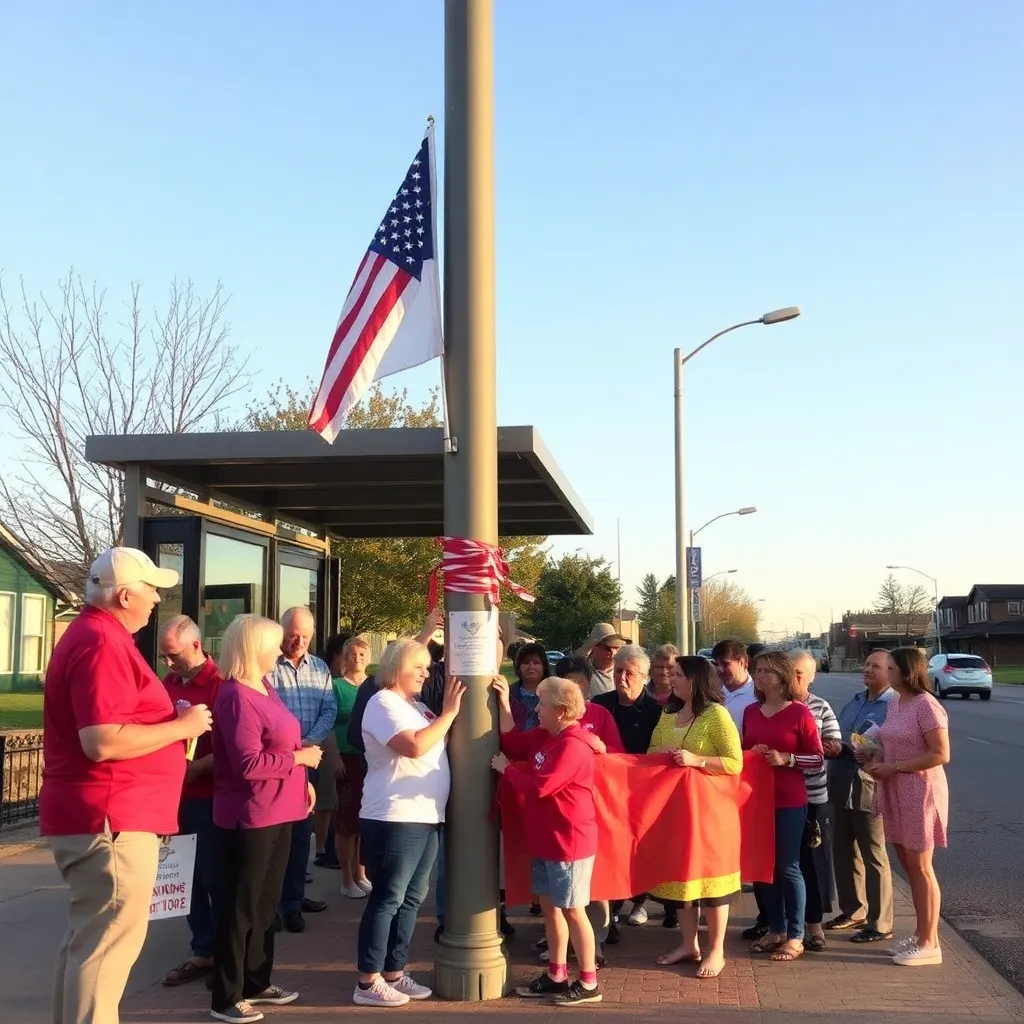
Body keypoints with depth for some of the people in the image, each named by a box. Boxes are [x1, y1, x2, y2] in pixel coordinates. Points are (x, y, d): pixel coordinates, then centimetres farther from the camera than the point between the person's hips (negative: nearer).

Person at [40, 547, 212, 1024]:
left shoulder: (89, 634, 16)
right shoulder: (102, 643, -18)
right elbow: (103, 741, -27)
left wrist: (170, 718, 13)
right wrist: (182, 725, -16)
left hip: (90, 816, 11)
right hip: (110, 820, -11)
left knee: (86, 940, 18)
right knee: (105, 947, -4)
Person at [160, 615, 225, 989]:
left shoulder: (221, 683, -12)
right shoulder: (169, 684, 9)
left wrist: (196, 768, -21)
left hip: (210, 797, -7)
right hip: (176, 795, 7)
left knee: (216, 878, 2)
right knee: (190, 877, 12)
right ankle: (204, 951, 23)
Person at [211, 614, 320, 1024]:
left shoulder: (265, 687, 11)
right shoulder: (236, 697, -19)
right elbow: (249, 764, -25)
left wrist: (302, 778, 8)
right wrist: (299, 758, -16)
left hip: (276, 813, 10)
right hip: (249, 817, -10)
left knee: (266, 901, 19)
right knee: (241, 906, 1)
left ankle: (257, 982, 33)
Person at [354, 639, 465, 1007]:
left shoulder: (415, 705, 18)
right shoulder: (384, 703, -10)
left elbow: (436, 744, 17)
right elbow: (415, 746, -24)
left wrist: (448, 711, 6)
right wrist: (448, 713, -16)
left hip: (425, 817, 9)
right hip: (394, 818, -9)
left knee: (410, 899, 13)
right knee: (387, 899, -4)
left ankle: (394, 973, 22)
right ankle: (368, 983, 3)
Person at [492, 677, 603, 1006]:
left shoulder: (572, 746, -22)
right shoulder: (551, 739, 10)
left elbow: (539, 786, -27)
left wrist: (506, 769, -12)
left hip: (569, 841, -10)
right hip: (548, 840, 10)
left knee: (572, 909, -1)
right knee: (549, 905, 14)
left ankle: (589, 983, 10)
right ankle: (556, 975, 24)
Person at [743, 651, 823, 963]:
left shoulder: (799, 712, -8)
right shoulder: (751, 712, 7)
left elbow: (818, 759, -7)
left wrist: (787, 759, -20)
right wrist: (751, 754, -3)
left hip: (790, 801, -5)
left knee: (788, 867, -1)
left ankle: (795, 936, 11)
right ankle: (775, 929, 23)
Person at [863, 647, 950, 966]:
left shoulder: (926, 705, -16)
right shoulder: (895, 704, 10)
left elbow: (941, 755, -20)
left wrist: (894, 768, -20)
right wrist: (876, 760, 0)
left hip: (919, 792, -8)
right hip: (895, 793, 8)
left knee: (920, 868, -1)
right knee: (909, 867, 14)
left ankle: (929, 944, 8)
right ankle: (920, 935, 24)